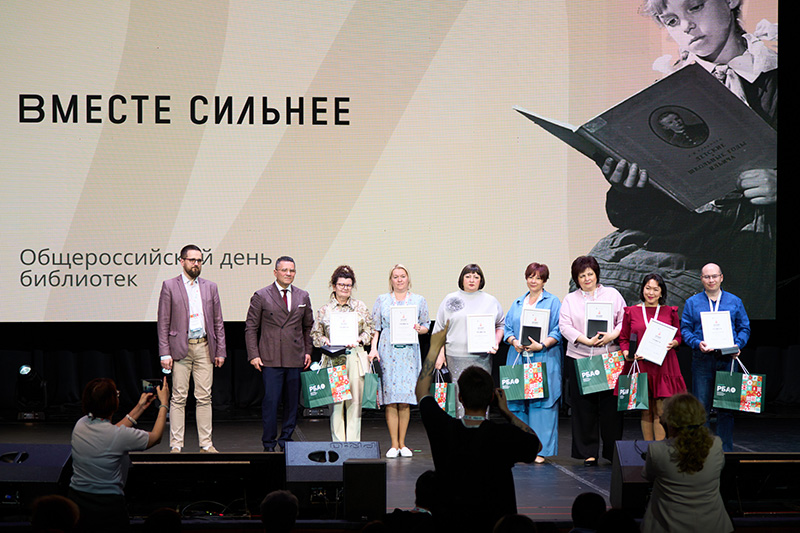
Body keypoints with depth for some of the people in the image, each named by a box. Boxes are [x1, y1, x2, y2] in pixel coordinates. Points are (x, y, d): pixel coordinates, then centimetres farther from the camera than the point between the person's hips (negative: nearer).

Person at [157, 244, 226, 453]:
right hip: (180, 347, -3)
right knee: (179, 398, -2)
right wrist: (164, 353, -7)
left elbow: (218, 321, 13)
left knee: (204, 397, 4)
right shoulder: (169, 286, 2)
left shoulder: (210, 287, 12)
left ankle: (206, 444, 9)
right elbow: (163, 323, 0)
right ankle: (176, 445, 1)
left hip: (204, 347, 3)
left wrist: (220, 351, 7)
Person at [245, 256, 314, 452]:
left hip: (296, 359, 3)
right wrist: (253, 355, -6)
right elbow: (251, 328, 2)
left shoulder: (303, 297, 12)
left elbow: (308, 327, 20)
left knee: (292, 402, 4)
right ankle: (269, 443, 2)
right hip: (270, 360, -3)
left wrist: (308, 351, 10)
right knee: (270, 401, -7)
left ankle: (286, 440, 16)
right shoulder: (261, 296, 2)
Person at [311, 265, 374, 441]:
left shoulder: (360, 307, 11)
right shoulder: (324, 309, 9)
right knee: (335, 401, -5)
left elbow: (369, 331, 11)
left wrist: (359, 340, -7)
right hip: (333, 360, -1)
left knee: (355, 400, -2)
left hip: (355, 358, 1)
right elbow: (315, 333, 12)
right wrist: (324, 341, -8)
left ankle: (354, 442, 3)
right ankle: (338, 442, -1)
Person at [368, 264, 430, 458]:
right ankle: (394, 444, 1)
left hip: (409, 353, 0)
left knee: (405, 400, -2)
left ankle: (402, 444, 7)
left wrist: (420, 329, -9)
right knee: (390, 399, -4)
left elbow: (426, 325, 13)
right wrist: (373, 349, -4)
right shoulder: (382, 300, 10)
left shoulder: (419, 301, 11)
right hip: (387, 352, 0)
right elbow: (375, 328, 8)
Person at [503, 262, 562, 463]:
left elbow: (558, 331, -3)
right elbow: (507, 328, 15)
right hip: (518, 357, 4)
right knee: (517, 403, 1)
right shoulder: (517, 303, 18)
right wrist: (514, 342, -5)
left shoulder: (552, 302, 4)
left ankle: (540, 450, -7)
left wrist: (542, 345, -17)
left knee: (541, 402, -8)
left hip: (543, 359, -4)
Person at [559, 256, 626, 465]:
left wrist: (611, 336, -12)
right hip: (580, 359, 1)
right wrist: (587, 341, -13)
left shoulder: (612, 294, 11)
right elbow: (565, 326, 0)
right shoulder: (570, 300, 12)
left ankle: (613, 451, 5)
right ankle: (588, 452, 7)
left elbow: (624, 320, 6)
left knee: (611, 405, -2)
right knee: (584, 406, 1)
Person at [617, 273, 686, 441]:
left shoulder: (670, 312, 10)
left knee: (661, 411, -6)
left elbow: (678, 337, 13)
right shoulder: (631, 312, 9)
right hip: (640, 366, 0)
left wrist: (673, 343, -9)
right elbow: (623, 339, 11)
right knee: (646, 411, 4)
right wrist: (627, 354, -8)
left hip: (663, 366, 0)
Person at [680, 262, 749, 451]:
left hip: (727, 359, 1)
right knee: (701, 407, -1)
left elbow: (744, 328, 12)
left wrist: (738, 345, -7)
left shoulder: (734, 302, 11)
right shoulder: (692, 303, 9)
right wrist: (697, 343, -13)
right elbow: (685, 329, 6)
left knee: (726, 407, 1)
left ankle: (725, 450, 8)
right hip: (702, 360, 0)